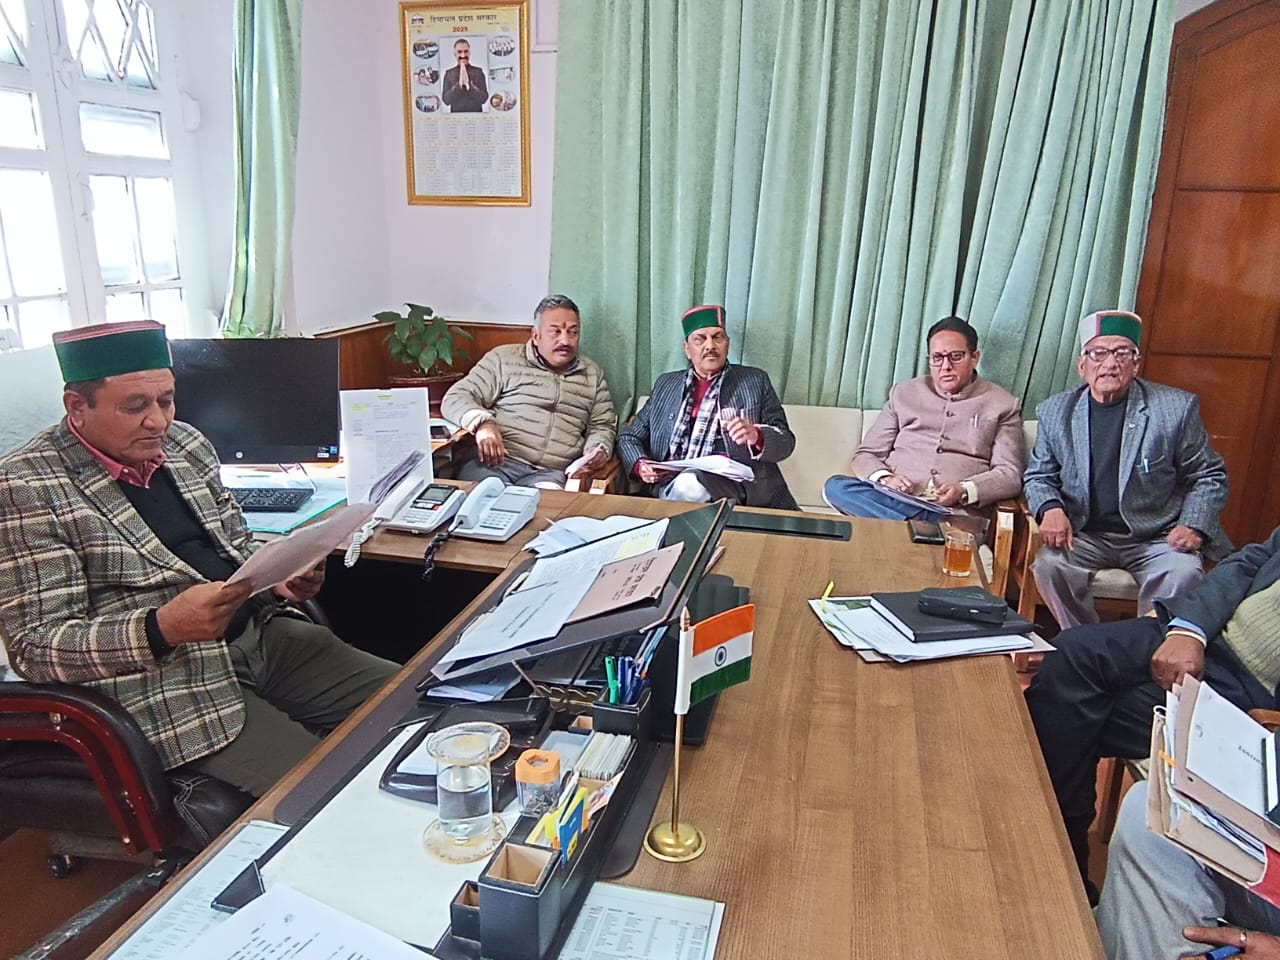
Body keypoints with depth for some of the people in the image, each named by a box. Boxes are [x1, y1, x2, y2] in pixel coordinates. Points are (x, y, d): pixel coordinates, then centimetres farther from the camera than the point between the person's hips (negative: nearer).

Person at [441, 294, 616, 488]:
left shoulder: (592, 374, 21)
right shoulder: (504, 358, 10)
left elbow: (602, 426, 25)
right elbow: (456, 398, 6)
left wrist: (598, 451, 1)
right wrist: (483, 423, -16)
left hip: (549, 473, 2)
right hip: (494, 461, -2)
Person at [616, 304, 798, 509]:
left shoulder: (754, 381, 12)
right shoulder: (666, 384, 20)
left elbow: (786, 442, 8)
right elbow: (629, 438, 21)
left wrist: (755, 436, -15)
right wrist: (640, 465, -2)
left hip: (734, 485, -2)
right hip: (671, 484, 3)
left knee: (689, 485, -34)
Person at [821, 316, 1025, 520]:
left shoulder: (1002, 405, 12)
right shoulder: (904, 393, 18)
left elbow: (1010, 475, 4)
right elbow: (865, 455, 15)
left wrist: (963, 491, -17)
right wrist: (884, 479, -10)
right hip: (895, 500, 5)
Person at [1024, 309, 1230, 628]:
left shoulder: (1176, 407, -2)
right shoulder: (1055, 412, 4)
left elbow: (1209, 476, 6)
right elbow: (1038, 477, 10)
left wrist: (1194, 525, -11)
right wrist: (1051, 509, -12)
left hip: (1156, 537, -1)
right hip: (1084, 534, 1)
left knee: (1183, 573, -29)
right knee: (1050, 564, -27)